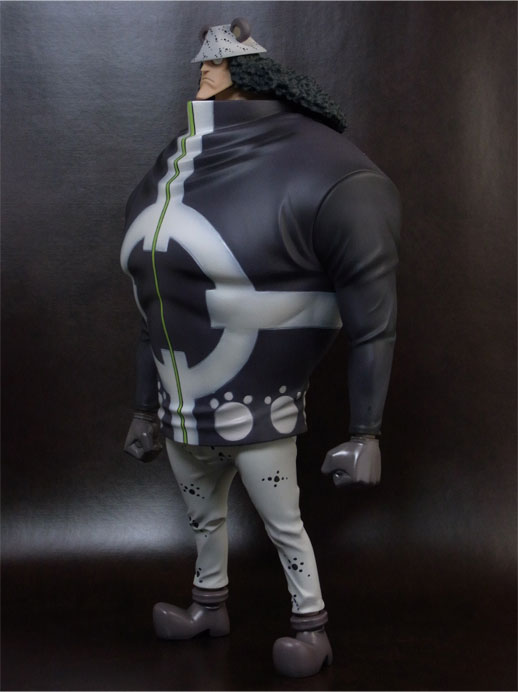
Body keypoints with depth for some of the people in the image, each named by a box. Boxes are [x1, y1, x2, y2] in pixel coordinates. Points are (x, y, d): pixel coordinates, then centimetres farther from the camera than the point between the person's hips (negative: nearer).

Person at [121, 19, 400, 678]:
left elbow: (372, 325, -15)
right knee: (203, 517, 24)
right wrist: (145, 410, 19)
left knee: (284, 526, 10)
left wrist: (364, 435, -13)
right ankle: (210, 607, 47)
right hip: (185, 418, 7)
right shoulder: (166, 182, 4)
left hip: (259, 418, -7)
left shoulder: (321, 176, -19)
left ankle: (312, 629, 33)